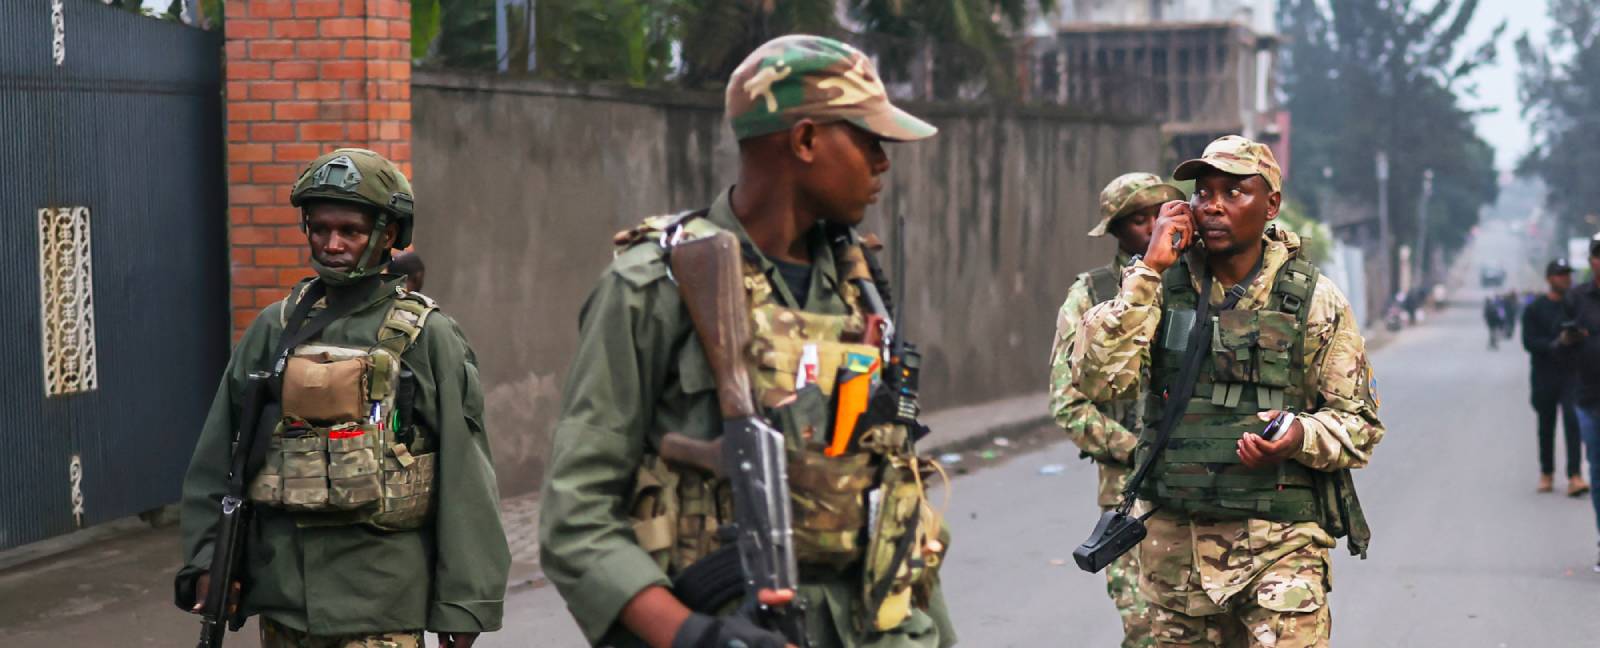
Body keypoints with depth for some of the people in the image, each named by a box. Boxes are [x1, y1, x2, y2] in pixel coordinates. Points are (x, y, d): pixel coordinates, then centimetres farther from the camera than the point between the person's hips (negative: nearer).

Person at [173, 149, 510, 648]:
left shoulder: (427, 338, -1)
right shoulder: (274, 330, 9)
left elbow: (465, 476, -3)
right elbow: (216, 460, 13)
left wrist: (462, 606, -5)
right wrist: (206, 560, 5)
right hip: (283, 594, 4)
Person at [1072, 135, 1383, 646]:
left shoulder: (1316, 300, 0)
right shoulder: (1161, 286, 3)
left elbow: (1360, 424, 4)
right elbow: (1097, 379, -12)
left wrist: (1301, 438, -18)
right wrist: (1149, 270, -13)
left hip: (1279, 544, -2)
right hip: (1175, 542, 2)